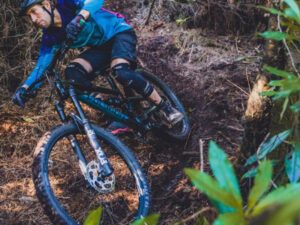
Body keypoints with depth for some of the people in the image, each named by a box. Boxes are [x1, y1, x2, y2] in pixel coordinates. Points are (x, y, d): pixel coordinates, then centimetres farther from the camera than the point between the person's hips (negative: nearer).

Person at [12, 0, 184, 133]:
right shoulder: (51, 37, -5)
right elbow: (41, 66, -7)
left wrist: (81, 17, -55)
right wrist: (25, 87, -22)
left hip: (120, 32, -6)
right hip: (101, 47, 6)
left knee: (120, 71, -35)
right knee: (72, 73, -19)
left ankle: (164, 107, -17)